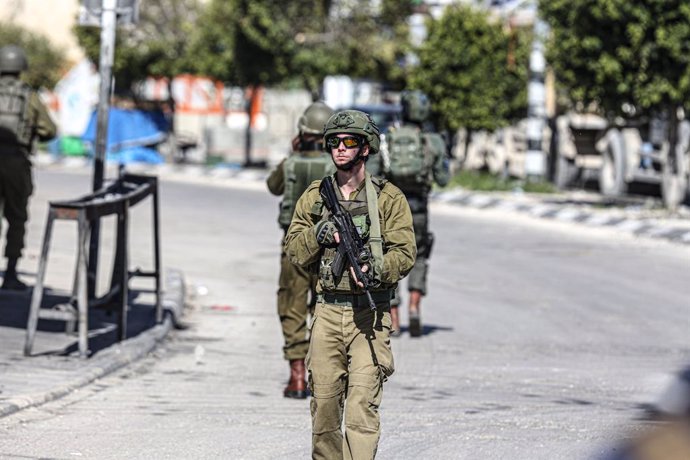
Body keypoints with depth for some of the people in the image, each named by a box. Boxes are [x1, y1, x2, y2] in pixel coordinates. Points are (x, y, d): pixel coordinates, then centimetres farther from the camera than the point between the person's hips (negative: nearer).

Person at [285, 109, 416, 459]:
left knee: (362, 404, -11)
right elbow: (293, 250, 10)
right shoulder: (314, 197, 11)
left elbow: (404, 252, -5)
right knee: (324, 404, 6)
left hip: (369, 315, -3)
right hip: (327, 312, 3)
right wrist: (318, 234, -9)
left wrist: (377, 270, -23)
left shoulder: (388, 198, 1)